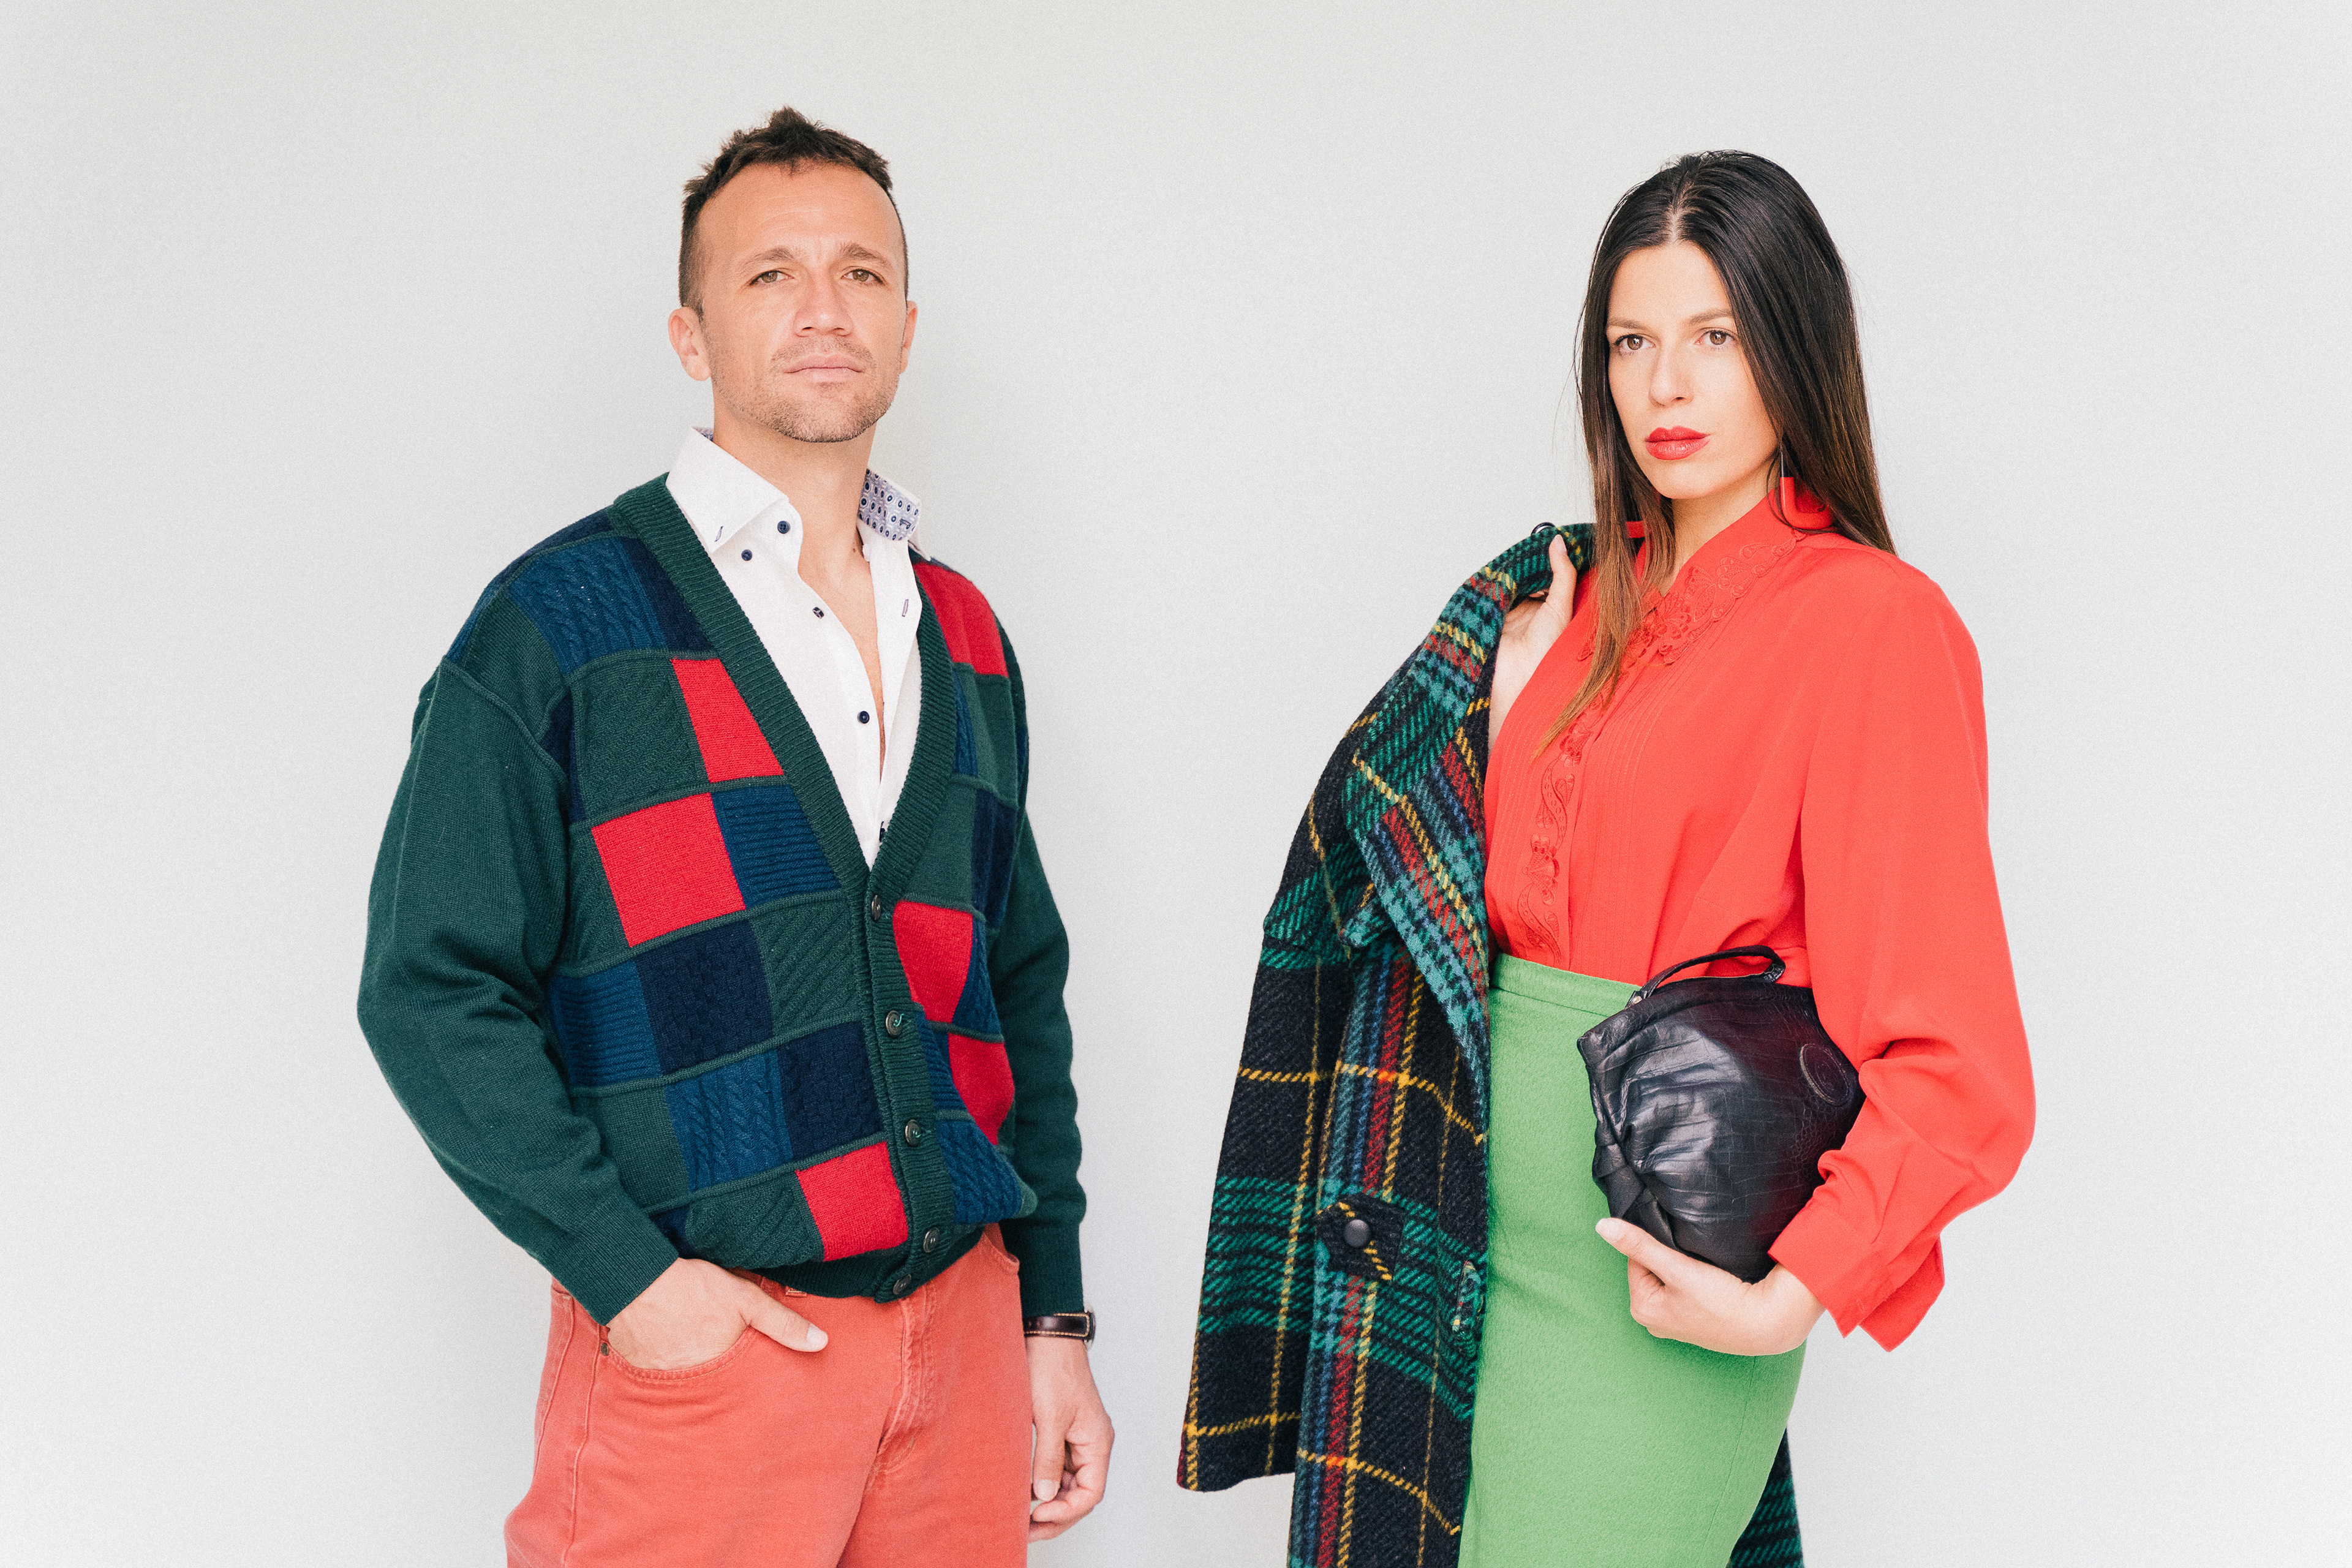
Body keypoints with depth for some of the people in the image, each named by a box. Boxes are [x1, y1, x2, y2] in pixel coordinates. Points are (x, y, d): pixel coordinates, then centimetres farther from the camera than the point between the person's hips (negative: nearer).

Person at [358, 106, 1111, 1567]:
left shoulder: (964, 638, 11)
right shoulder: (565, 615, -4)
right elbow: (436, 990, -7)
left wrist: (1054, 1315, 11)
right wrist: (626, 1273, -15)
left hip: (958, 1324, 5)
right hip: (699, 1336, -4)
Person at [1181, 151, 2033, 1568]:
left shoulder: (1875, 623, -11)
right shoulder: (1585, 600, 10)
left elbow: (1956, 1067, -15)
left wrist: (1795, 1294, -24)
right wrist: (1506, 702, 2)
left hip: (1645, 1269, -6)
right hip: (1483, 1217, 7)